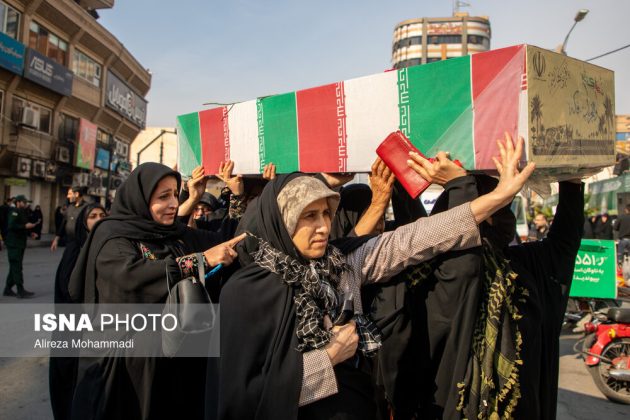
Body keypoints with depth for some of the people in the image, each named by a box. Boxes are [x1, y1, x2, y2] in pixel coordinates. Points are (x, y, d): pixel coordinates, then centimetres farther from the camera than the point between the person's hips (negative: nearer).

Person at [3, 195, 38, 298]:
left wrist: (29, 234, 9)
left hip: (20, 244, 10)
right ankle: (21, 291, -10)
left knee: (14, 268, 13)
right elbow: (11, 226, -23)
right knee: (17, 267, -9)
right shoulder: (14, 212, -9)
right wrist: (25, 226, -24)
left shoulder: (22, 213, 19)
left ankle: (8, 289, 21)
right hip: (13, 244, -10)